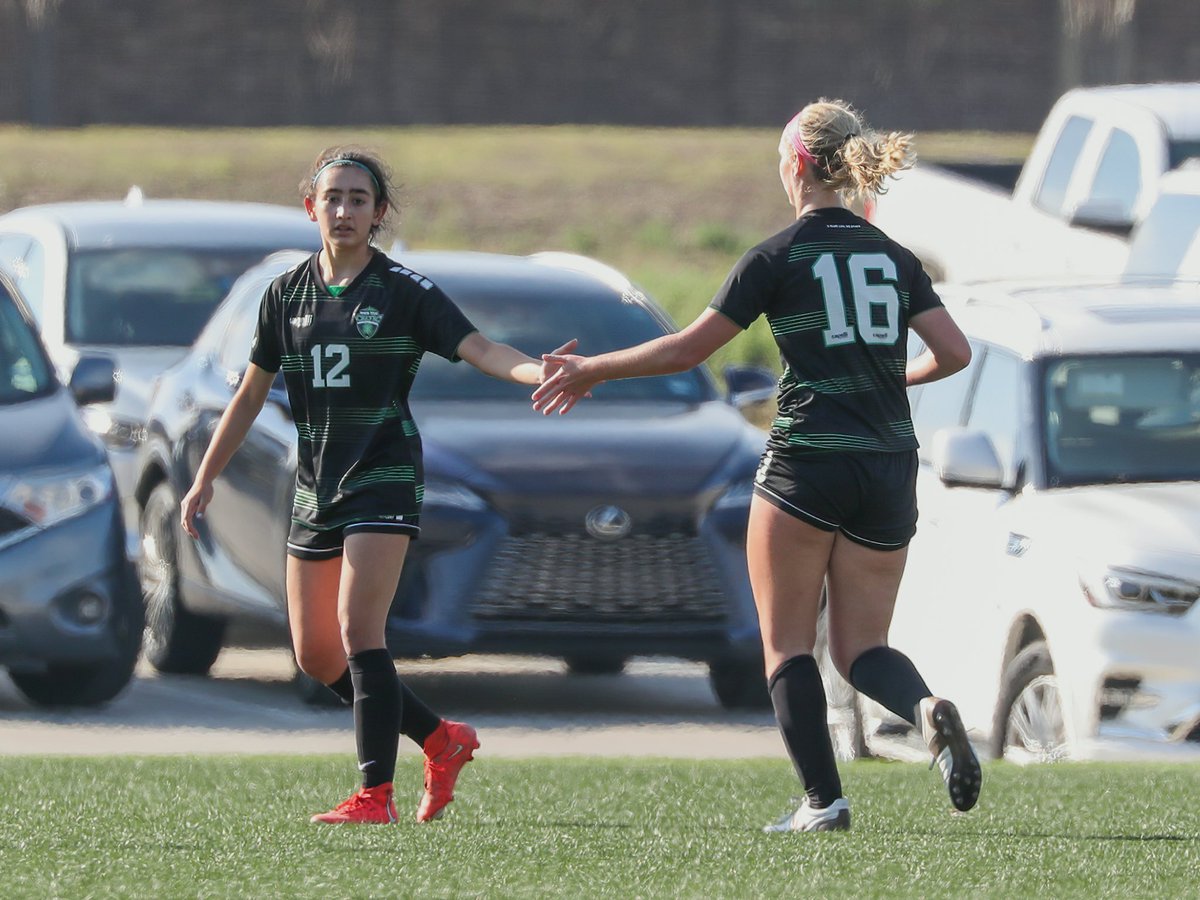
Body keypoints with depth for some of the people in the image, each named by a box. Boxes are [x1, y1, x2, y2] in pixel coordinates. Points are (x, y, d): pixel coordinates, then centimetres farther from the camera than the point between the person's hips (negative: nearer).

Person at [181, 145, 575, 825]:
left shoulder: (404, 291, -5)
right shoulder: (287, 294, 10)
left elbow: (478, 348, -16)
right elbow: (253, 392, 17)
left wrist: (537, 371, -36)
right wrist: (206, 480, 17)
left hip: (385, 476, -6)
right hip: (316, 483, 6)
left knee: (359, 630, -19)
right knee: (316, 655, 6)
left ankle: (376, 795, -16)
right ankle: (443, 741, 24)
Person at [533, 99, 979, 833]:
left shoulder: (780, 257, -5)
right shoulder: (894, 258, 9)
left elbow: (687, 350, -3)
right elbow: (954, 352, 4)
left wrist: (590, 372, 9)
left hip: (807, 465, -5)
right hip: (889, 469, 5)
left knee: (787, 642, 6)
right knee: (861, 647, 10)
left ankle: (823, 800, -3)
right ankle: (928, 709, -21)